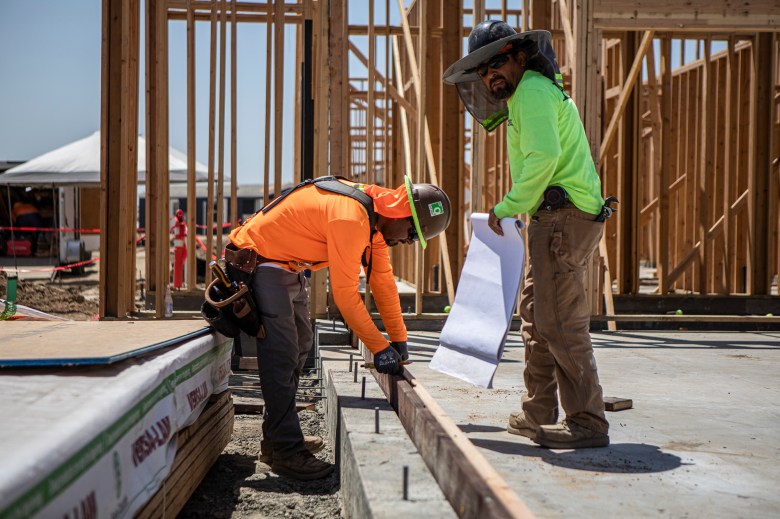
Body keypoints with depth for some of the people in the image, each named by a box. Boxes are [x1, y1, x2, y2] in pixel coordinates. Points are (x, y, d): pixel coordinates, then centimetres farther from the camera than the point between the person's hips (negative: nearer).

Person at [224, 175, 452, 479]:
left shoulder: (374, 214, -1)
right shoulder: (350, 218, -31)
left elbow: (382, 279, 5)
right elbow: (345, 294, -28)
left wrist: (399, 340, 6)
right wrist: (379, 348, -21)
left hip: (290, 268, 11)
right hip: (260, 264, -11)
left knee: (299, 346, 15)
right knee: (282, 355, -14)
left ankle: (275, 439, 24)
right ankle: (286, 453, -9)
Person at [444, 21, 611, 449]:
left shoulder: (532, 91, -9)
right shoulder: (542, 90, 24)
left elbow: (544, 156, -23)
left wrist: (507, 207, -16)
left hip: (562, 217, -11)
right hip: (557, 219, 11)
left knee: (561, 323, -10)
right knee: (535, 315, 16)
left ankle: (588, 424, -6)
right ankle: (537, 415, 23)